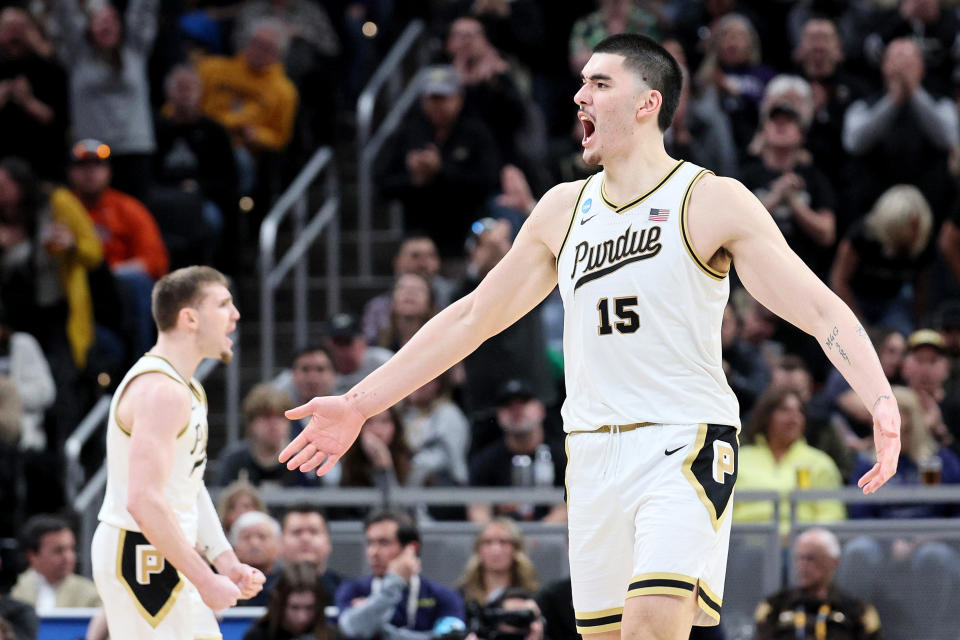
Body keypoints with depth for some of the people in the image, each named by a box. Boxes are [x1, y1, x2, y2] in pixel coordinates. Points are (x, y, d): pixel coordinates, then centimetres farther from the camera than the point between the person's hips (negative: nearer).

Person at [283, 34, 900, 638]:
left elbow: (820, 308, -10)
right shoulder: (564, 208, 13)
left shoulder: (713, 201, -3)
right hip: (594, 455, 6)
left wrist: (882, 401, -26)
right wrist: (359, 403, 17)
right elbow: (472, 317, 19)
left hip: (684, 447, -5)